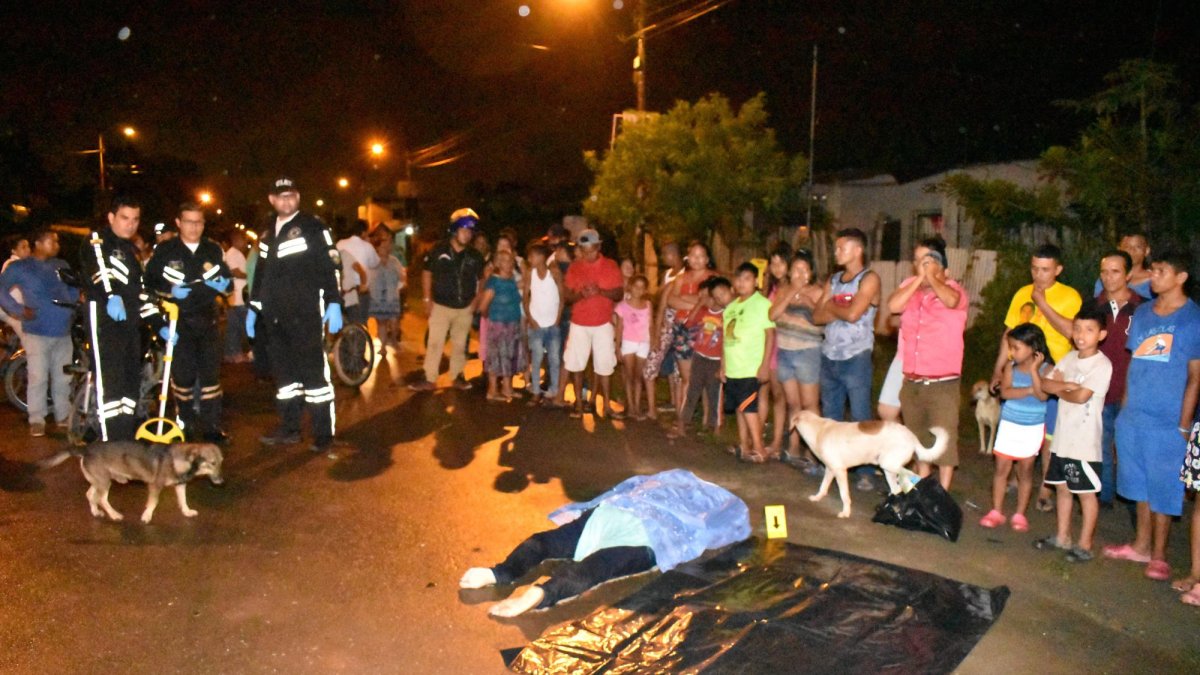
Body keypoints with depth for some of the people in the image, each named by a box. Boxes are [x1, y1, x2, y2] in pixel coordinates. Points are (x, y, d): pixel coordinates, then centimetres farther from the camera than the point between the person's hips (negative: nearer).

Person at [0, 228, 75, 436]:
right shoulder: (20, 267, 1)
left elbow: (73, 290, 22)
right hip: (37, 332, -4)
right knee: (38, 378, -5)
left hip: (63, 331, 5)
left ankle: (64, 415, 22)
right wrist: (17, 309, -11)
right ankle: (36, 420, 3)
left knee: (63, 377, 10)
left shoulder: (61, 266, 14)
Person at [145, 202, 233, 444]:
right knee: (183, 374, 1)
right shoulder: (164, 251, 0)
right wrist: (170, 292, -16)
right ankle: (186, 426, 16)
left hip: (207, 320, 2)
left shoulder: (214, 250, 9)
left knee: (211, 373, 1)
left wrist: (223, 284, -6)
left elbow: (228, 279, 16)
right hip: (178, 322, -2)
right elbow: (149, 283, 1)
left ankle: (211, 426, 8)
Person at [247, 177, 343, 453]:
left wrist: (334, 304, -15)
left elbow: (331, 267, -8)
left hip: (306, 314, -7)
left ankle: (324, 433, 0)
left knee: (314, 371, -6)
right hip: (275, 316, 7)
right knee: (283, 372, 13)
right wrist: (253, 307, 22)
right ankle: (289, 428, 24)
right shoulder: (267, 233, 18)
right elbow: (261, 273, 25)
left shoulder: (313, 227, -3)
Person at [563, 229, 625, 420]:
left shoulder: (611, 266, -2)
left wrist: (601, 291, -23)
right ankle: (578, 404, 15)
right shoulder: (574, 267, 0)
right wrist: (580, 295, -23)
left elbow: (620, 294, -5)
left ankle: (607, 406, 12)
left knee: (604, 366, 4)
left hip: (603, 324, -1)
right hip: (579, 324, 1)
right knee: (575, 364, 3)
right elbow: (568, 296, -1)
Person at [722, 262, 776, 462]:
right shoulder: (731, 307, 13)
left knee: (748, 407, -8)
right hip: (732, 368, 7)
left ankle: (758, 448, 1)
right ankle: (744, 445, 17)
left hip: (751, 368, -7)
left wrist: (765, 365, -14)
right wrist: (723, 365, 14)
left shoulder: (762, 304, -7)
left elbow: (770, 335, -10)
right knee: (739, 407, 10)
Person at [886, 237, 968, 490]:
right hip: (911, 381, 5)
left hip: (943, 383, -5)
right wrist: (919, 279, -12)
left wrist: (931, 277, -20)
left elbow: (951, 301, -31)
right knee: (917, 440, 19)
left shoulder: (954, 290, -6)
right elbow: (893, 306, -12)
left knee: (944, 441, 0)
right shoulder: (909, 286, 8)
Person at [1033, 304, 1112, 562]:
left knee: (1086, 492, 4)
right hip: (1062, 437, 7)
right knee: (1062, 487, 16)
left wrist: (1060, 390, -3)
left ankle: (1084, 544, 15)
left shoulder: (1101, 365, -13)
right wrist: (1067, 385, -14)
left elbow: (1081, 396, -21)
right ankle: (1062, 537, 29)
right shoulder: (1069, 358, 9)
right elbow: (1045, 384, 2)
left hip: (1084, 441, -7)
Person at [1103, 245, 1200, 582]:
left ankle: (1158, 555, 18)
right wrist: (1125, 409, 9)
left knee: (1163, 489, 5)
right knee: (1140, 484, 16)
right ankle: (1140, 545, 29)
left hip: (1168, 422, -5)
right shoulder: (1142, 313, 9)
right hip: (1133, 417, 5)